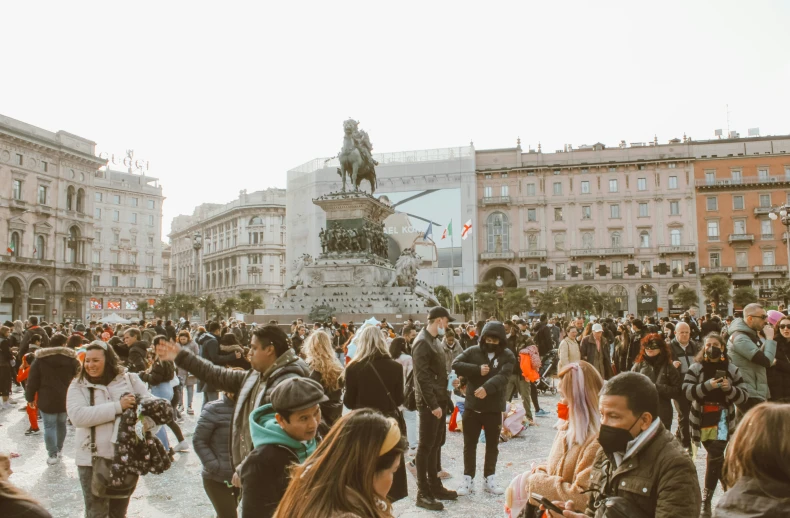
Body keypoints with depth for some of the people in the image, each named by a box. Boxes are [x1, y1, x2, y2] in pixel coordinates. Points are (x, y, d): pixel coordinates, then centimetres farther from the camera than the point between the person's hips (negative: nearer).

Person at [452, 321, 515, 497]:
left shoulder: (507, 356, -5)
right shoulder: (473, 351, -2)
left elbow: (502, 376, -20)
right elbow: (456, 365, -12)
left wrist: (487, 388, -37)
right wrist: (477, 370, -21)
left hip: (494, 407, 0)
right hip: (472, 406, 0)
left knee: (492, 445, 12)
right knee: (470, 444, 8)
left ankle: (489, 479, 27)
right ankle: (468, 479, 19)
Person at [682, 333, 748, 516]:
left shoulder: (731, 369, 3)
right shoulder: (696, 368, 0)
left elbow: (742, 396, 2)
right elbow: (687, 391, -11)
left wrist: (730, 389, -18)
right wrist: (707, 385, -24)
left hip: (723, 418, -1)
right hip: (702, 418, 1)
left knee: (714, 457, -8)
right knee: (715, 457, 13)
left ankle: (706, 500, 0)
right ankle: (728, 485, 38)